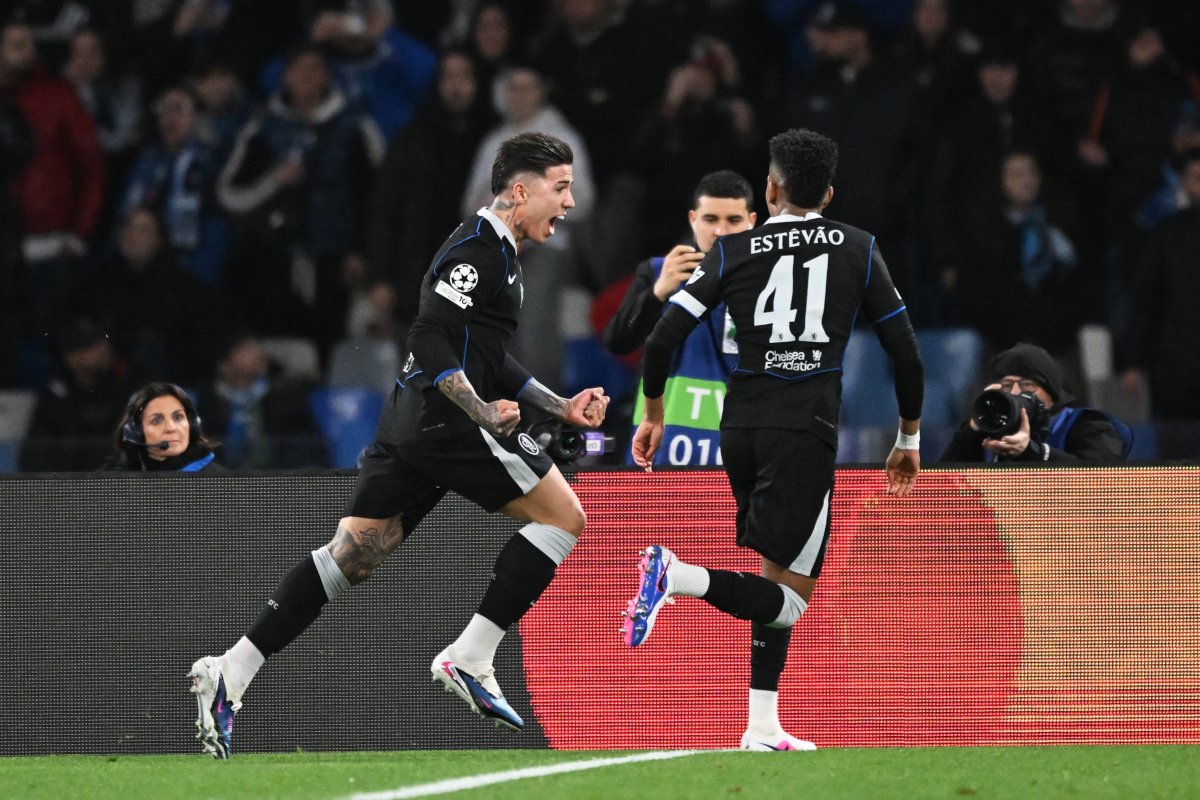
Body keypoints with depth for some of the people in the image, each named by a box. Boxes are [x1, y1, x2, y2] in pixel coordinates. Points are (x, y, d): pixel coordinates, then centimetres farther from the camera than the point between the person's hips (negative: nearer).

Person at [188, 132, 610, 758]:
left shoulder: (496, 254, 23)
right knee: (563, 516, -1)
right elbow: (432, 342, -19)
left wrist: (560, 406, 26)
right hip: (445, 421, -10)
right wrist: (484, 411, -25)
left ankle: (231, 672, -5)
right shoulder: (476, 249, -10)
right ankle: (470, 660, -5)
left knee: (350, 558, 4)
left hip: (409, 426, 10)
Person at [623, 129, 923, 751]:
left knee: (778, 579, 18)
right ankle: (678, 575, -30)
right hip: (806, 432, -4)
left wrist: (653, 415, 16)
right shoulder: (858, 251, 5)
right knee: (788, 596, -5)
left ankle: (763, 729, 14)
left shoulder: (732, 251, 6)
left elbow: (662, 340, 0)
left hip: (740, 426, 4)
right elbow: (906, 356, 6)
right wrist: (909, 440, 18)